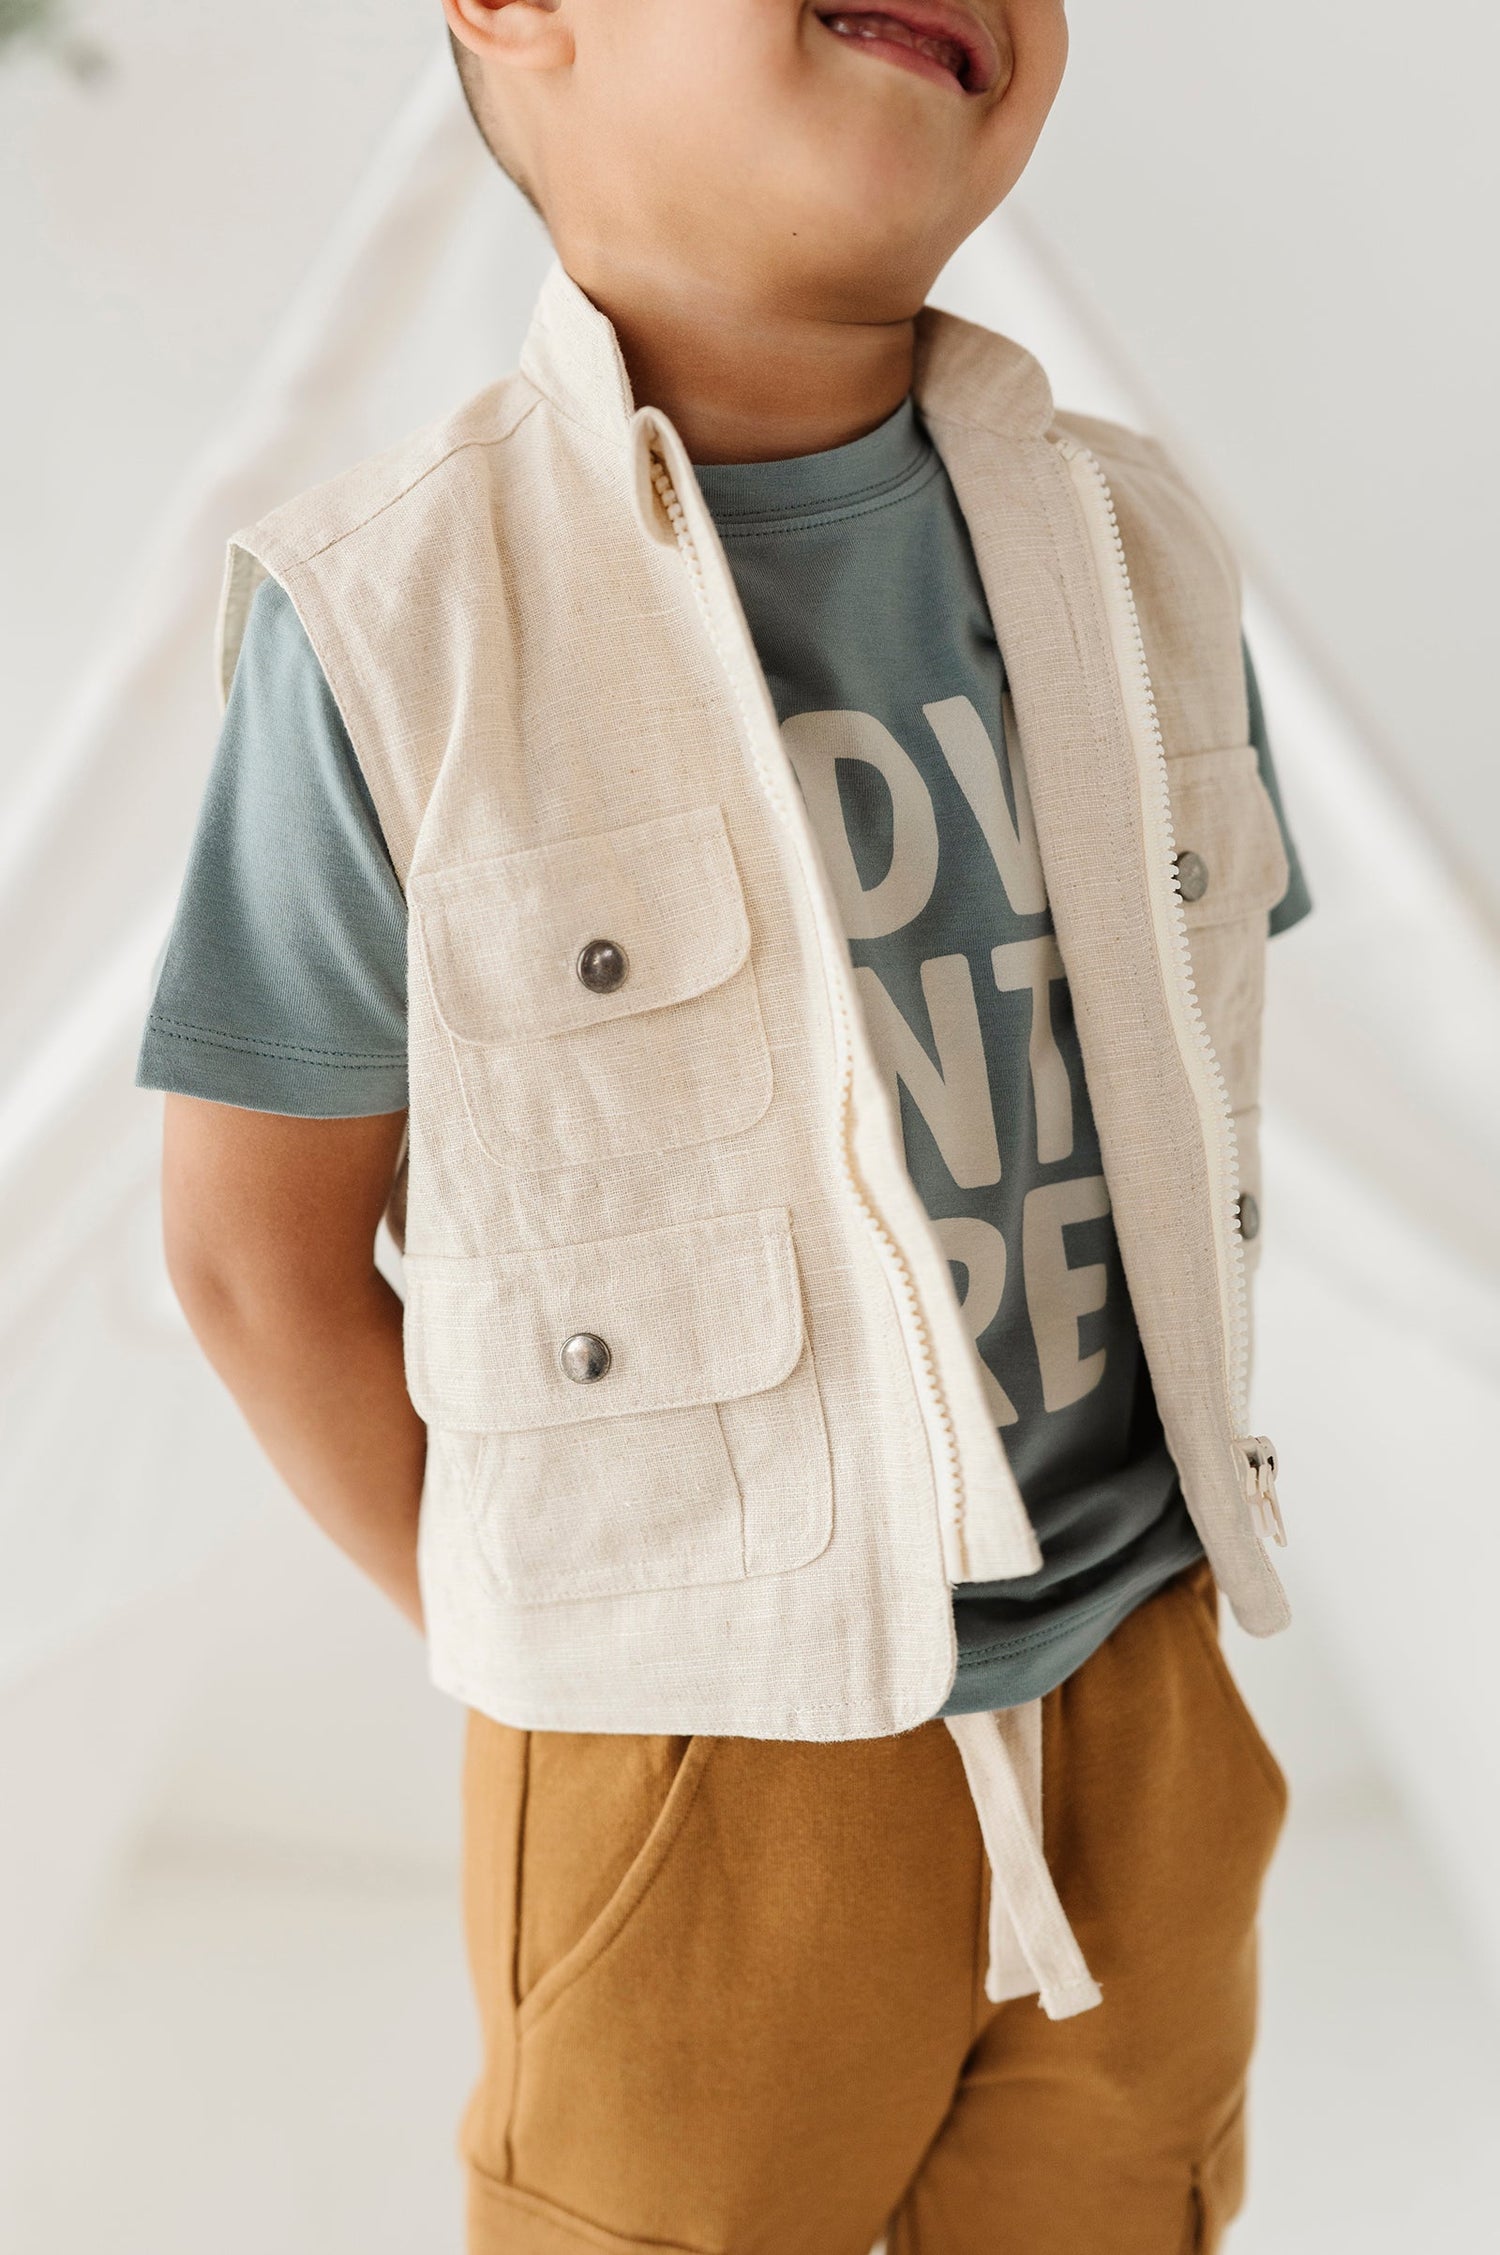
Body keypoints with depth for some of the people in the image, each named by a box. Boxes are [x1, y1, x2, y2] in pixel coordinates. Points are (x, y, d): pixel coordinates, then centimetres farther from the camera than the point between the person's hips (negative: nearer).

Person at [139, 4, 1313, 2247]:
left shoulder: (1135, 550, -3)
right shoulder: (402, 632, -17)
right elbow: (262, 1249, -9)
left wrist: (1136, 1582, 8)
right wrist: (575, 1660, -4)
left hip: (1148, 1696, 5)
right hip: (711, 1756, -4)